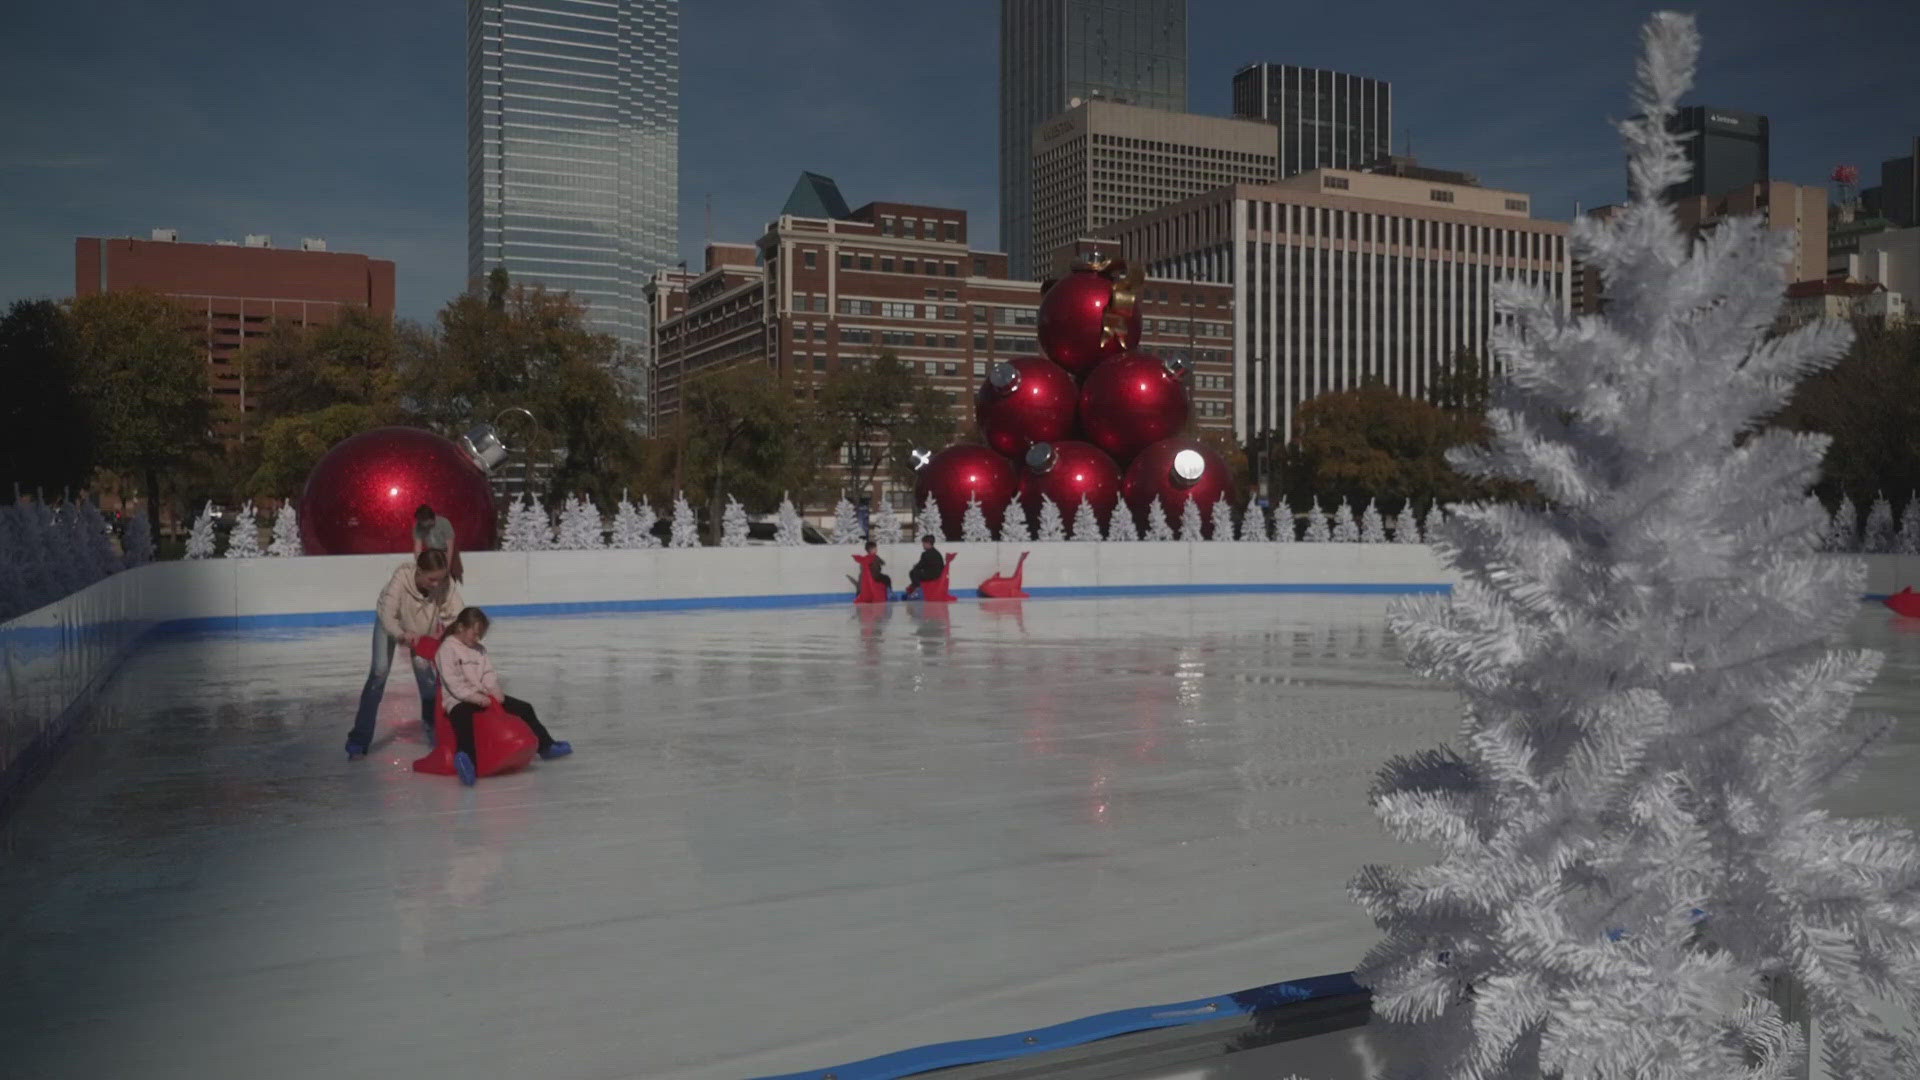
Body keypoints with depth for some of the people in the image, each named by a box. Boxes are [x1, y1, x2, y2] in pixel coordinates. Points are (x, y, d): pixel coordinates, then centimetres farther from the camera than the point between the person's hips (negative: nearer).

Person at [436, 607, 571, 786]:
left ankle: (546, 746, 25)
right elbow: (453, 683, -15)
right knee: (463, 722, -42)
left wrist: (495, 691, -10)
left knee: (524, 708, 10)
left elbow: (488, 674, 11)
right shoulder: (447, 648, -6)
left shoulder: (479, 649, 17)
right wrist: (476, 698, -20)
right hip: (459, 701, -8)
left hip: (483, 697, 8)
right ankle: (465, 759, -71)